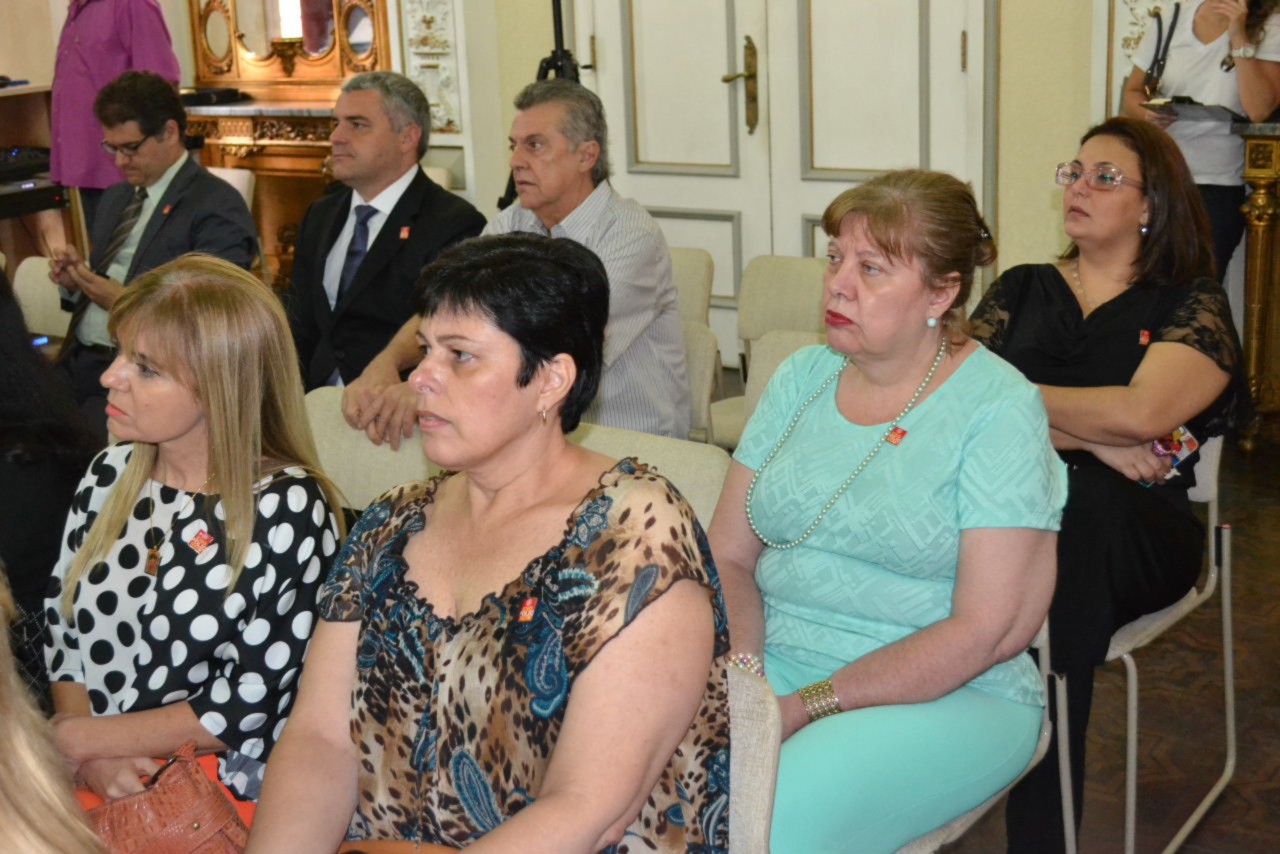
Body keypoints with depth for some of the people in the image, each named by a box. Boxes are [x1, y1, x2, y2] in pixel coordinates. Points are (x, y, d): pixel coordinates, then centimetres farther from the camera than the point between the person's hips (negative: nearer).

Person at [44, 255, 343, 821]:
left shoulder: (287, 509, -10)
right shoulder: (111, 474, 7)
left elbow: (248, 702, -11)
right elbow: (61, 626, 8)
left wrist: (72, 739, -8)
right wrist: (90, 761, -8)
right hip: (88, 788, 5)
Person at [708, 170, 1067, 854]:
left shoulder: (999, 409, -8)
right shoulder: (802, 376, 9)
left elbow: (986, 631, -14)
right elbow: (728, 556, 6)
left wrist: (804, 708, -18)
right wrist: (741, 673, -14)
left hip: (946, 696, -5)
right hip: (778, 659, 5)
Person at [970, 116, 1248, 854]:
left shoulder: (1192, 305, 10)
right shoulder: (1022, 290, 20)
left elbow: (1141, 413, -10)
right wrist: (1092, 437, -6)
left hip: (1138, 529, -2)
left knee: (1077, 503, -37)